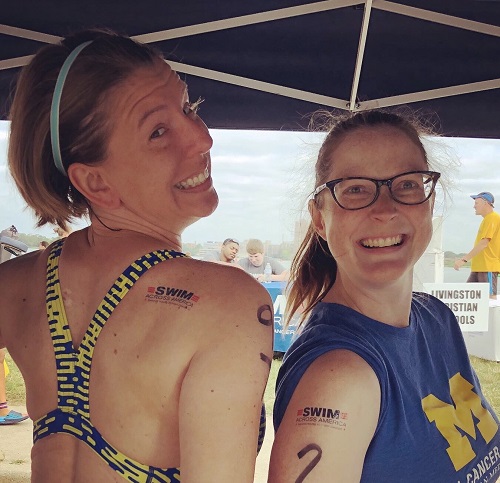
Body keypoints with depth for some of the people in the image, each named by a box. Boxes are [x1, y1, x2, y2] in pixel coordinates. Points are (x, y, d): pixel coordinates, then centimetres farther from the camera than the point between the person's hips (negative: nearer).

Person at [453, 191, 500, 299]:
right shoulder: (486, 219, 20)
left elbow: (484, 243, -19)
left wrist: (464, 259, -20)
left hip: (488, 267, -10)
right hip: (478, 267, 10)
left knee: (490, 296, -7)